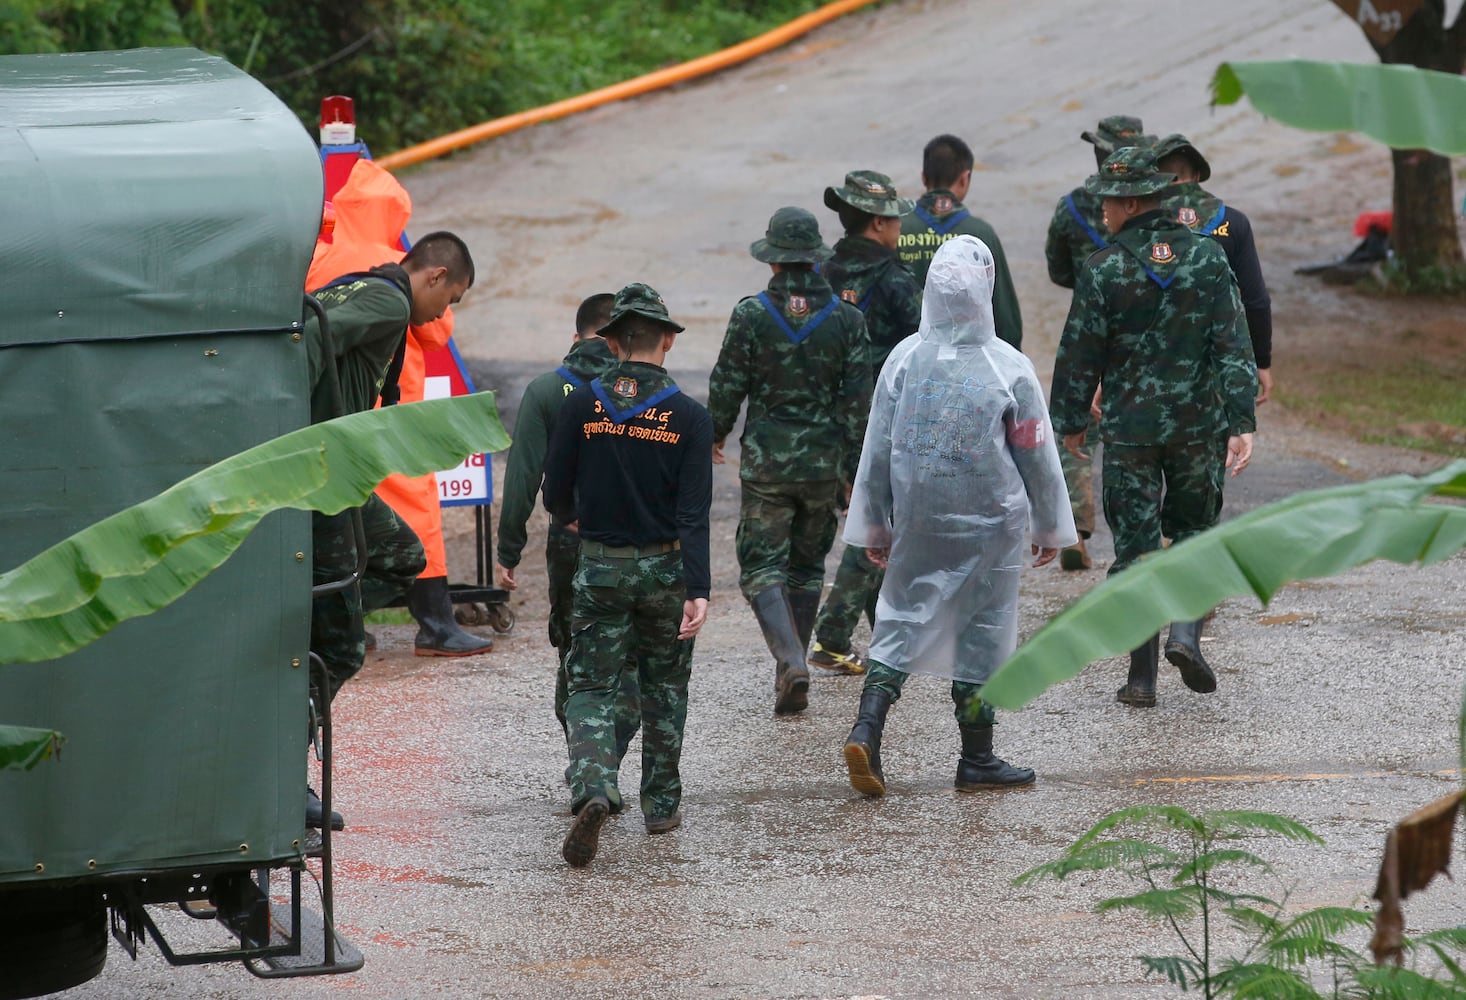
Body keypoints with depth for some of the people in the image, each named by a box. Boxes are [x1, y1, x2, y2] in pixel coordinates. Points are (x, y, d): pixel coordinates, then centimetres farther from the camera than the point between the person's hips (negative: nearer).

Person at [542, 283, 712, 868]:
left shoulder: (582, 406, -6)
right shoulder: (689, 418, -9)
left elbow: (555, 493, 0)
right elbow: (694, 513, -15)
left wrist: (571, 518, 24)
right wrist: (698, 591, -17)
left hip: (600, 566, 0)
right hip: (665, 568, 0)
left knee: (591, 686, 3)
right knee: (664, 688, 17)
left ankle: (592, 790, -22)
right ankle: (661, 805, 23)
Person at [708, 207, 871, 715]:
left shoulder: (751, 315, -10)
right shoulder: (846, 317, -4)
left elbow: (727, 387, -4)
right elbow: (858, 400, -3)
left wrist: (714, 435, 16)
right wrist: (854, 470, 5)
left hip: (766, 462, -3)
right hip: (824, 462, 3)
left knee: (762, 567, 3)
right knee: (807, 566, 17)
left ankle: (790, 659, -21)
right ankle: (791, 680, 19)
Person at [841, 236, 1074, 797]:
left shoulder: (904, 360, -5)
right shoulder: (1008, 369, -11)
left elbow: (876, 450, 1)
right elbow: (1037, 457, -3)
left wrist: (873, 525, 12)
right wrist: (1050, 528, 11)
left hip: (915, 521, 2)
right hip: (987, 527, -2)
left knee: (901, 616, 12)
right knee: (983, 627, 8)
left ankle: (867, 728, -8)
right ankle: (977, 759, 16)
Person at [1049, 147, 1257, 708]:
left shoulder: (1103, 272, -10)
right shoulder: (1207, 258, -2)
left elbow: (1079, 357, -4)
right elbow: (1234, 347, -6)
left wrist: (1072, 422, 10)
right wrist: (1241, 424, -4)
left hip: (1128, 430, -2)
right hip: (1198, 425, 2)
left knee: (1135, 548, 6)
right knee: (1194, 533, 19)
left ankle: (1142, 676, 6)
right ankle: (1186, 632, -2)